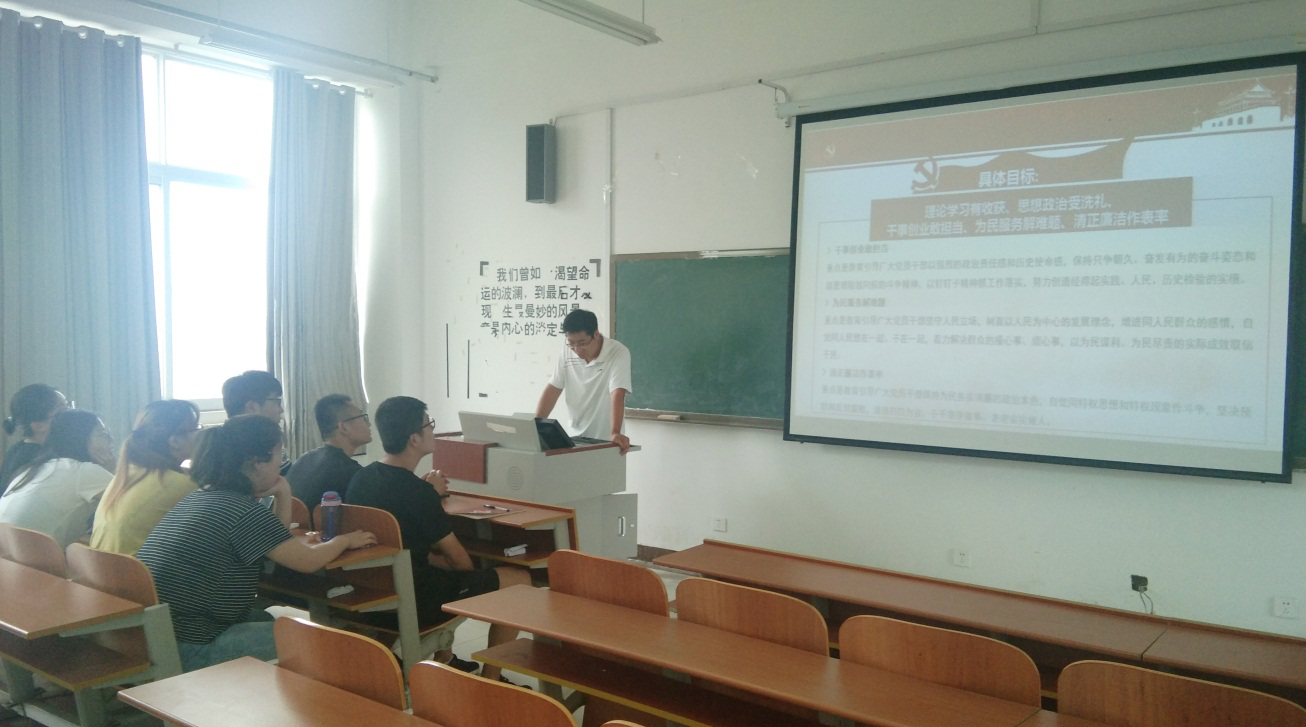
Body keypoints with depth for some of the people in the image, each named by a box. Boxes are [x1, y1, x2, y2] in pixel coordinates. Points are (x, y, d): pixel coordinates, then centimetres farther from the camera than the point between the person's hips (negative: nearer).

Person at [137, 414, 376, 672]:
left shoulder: (200, 496, 12)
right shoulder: (245, 511, -17)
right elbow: (308, 561, -12)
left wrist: (283, 499, 7)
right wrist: (346, 540, 5)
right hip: (187, 648, -10)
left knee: (266, 619, 25)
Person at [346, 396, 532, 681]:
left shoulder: (361, 478, 1)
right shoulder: (418, 492, -23)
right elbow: (457, 558, -12)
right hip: (416, 601, -9)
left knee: (444, 566, 36)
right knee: (520, 580, 1)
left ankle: (444, 661, 38)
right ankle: (490, 680, 11)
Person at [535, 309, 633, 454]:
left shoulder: (618, 353, -16)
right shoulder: (567, 353, -1)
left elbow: (617, 395, -26)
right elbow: (553, 390, 2)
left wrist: (615, 434, -37)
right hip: (576, 438, 4)